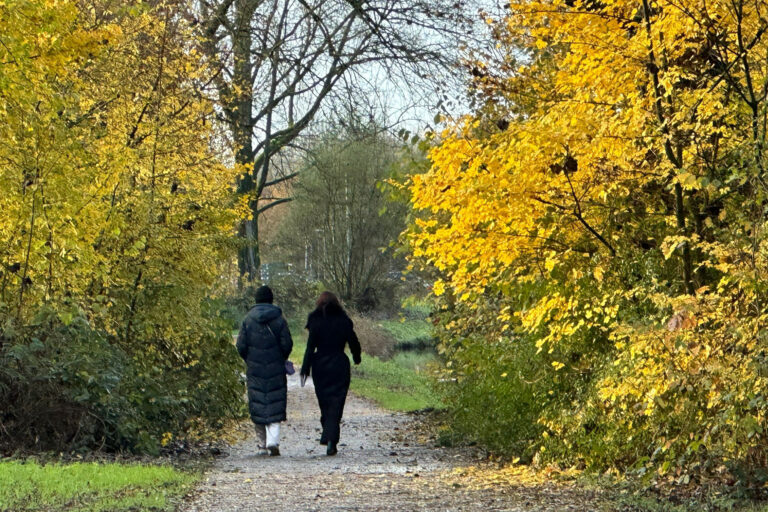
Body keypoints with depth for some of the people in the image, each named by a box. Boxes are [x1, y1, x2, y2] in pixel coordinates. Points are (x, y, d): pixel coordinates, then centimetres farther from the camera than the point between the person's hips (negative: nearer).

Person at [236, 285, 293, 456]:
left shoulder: (248, 319, -1)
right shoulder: (279, 319, -3)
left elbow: (241, 346, -2)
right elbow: (287, 345, -5)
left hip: (255, 370, 1)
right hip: (276, 370, -1)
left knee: (257, 406, 9)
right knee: (275, 406, 0)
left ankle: (262, 444, 12)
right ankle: (273, 441, -17)